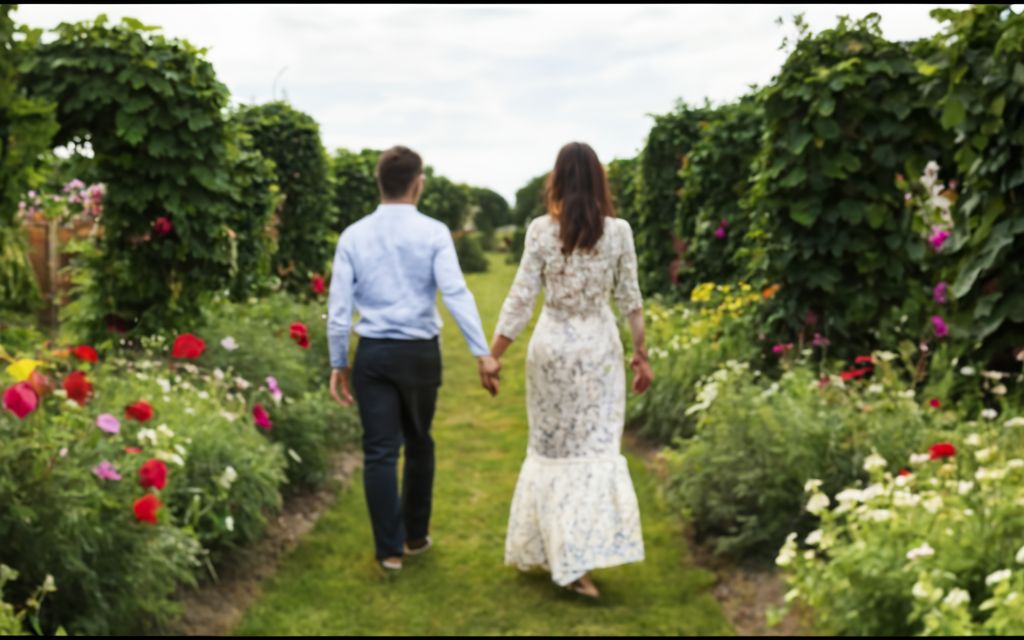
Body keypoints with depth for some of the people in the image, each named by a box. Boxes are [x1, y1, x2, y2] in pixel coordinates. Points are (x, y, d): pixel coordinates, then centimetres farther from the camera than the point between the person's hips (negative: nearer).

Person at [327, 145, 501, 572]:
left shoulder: (354, 235, 1)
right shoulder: (433, 232, -6)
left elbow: (338, 305, 0)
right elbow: (455, 292, -15)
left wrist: (337, 364, 7)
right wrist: (482, 352, -17)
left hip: (373, 354, 1)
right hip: (420, 353, 0)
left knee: (380, 452, 5)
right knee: (418, 444, 18)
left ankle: (390, 549, 7)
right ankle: (416, 535, 30)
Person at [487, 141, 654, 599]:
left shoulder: (540, 231, -6)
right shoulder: (618, 231, -3)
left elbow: (520, 299, -6)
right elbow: (630, 300, 2)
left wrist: (492, 355, 1)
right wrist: (641, 353, 13)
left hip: (552, 345, 0)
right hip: (599, 346, 0)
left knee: (550, 449, 13)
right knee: (597, 450, 3)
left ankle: (546, 551, 21)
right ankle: (581, 559, -3)